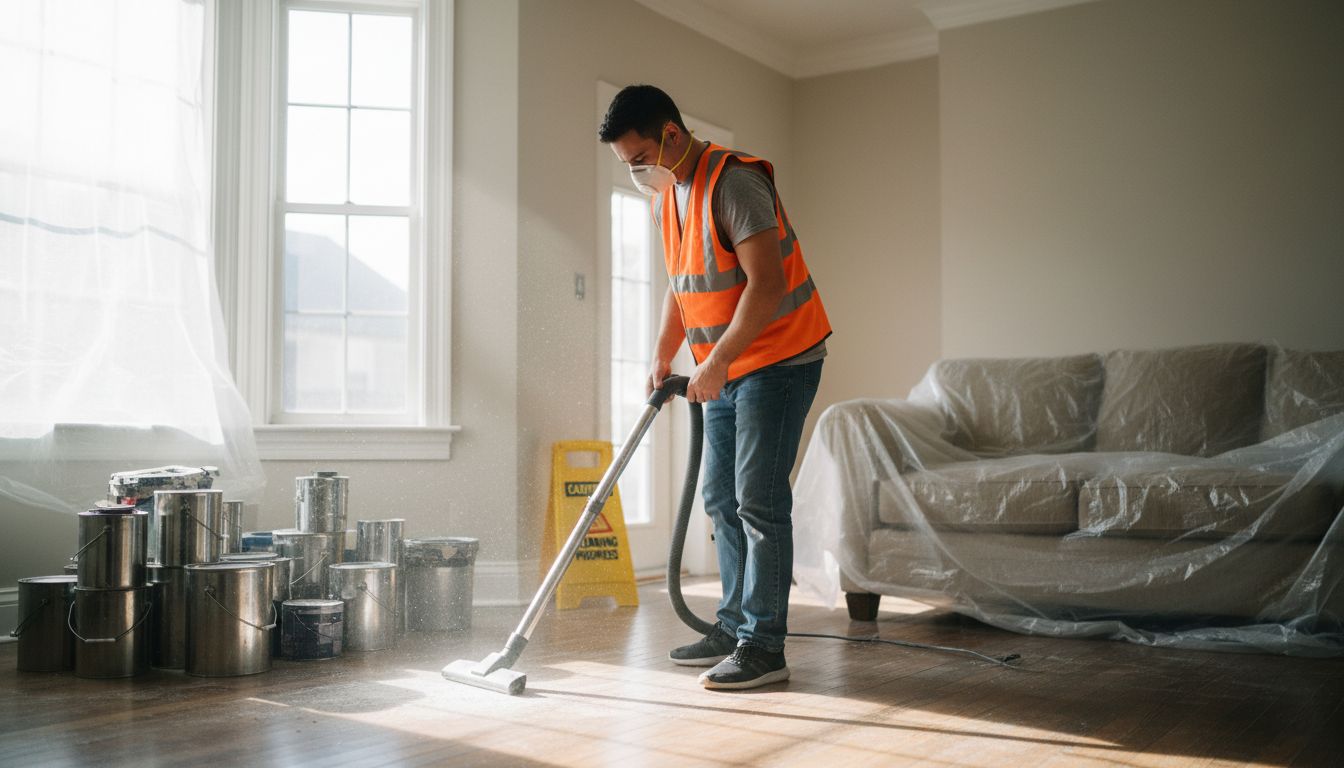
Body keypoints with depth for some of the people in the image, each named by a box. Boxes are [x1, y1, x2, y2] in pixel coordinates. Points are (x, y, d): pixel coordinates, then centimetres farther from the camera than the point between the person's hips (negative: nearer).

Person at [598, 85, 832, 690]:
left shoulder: (733, 182, -19)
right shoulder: (667, 196, 10)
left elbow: (767, 283, -26)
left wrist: (717, 360, -24)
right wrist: (662, 355, 10)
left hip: (779, 360, -9)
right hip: (725, 370, 9)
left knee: (759, 501, -11)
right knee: (721, 499, 11)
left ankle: (764, 647, -4)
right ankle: (734, 628, 22)